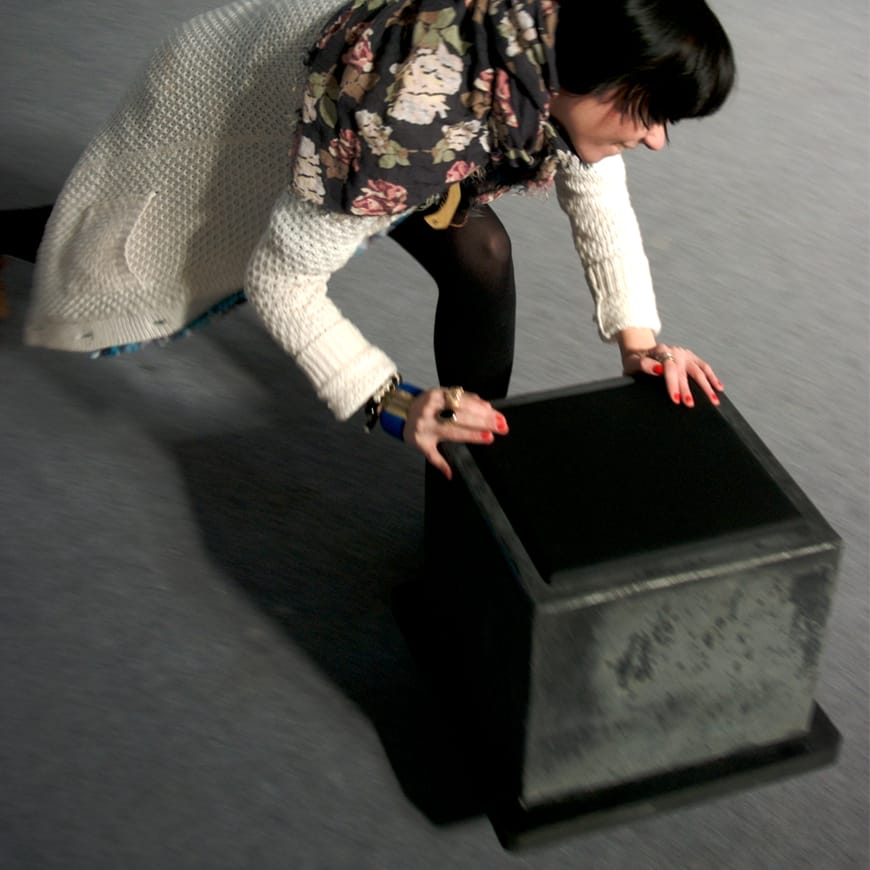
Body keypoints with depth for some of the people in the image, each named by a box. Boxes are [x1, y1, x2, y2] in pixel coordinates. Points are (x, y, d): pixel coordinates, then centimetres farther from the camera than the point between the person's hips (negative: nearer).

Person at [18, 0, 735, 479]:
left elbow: (595, 188, -8)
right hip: (228, 106, -5)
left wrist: (638, 336, -20)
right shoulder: (409, 119, -49)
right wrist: (391, 402, -44)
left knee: (480, 255, -13)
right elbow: (281, 280, -38)